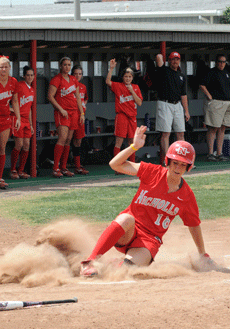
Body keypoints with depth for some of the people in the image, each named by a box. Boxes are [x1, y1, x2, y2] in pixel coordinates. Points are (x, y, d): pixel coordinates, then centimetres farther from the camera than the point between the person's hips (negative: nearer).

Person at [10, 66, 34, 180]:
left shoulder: (31, 90, 18)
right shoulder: (19, 85, -5)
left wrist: (31, 124, 22)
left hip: (26, 119, 7)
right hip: (17, 117, -7)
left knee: (26, 145, 1)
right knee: (19, 144, -11)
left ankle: (21, 171, 7)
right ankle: (13, 170, -1)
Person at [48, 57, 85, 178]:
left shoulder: (73, 80, 16)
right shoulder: (56, 79, -4)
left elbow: (77, 97, 20)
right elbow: (50, 96, -9)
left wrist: (82, 113, 14)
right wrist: (61, 109, -15)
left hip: (73, 112, 6)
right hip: (61, 112, -6)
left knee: (68, 140, 4)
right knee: (63, 138, -17)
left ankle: (63, 168, 8)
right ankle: (55, 169, -16)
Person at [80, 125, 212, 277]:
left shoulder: (187, 196, 0)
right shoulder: (153, 172, -4)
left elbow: (194, 225, 14)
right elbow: (115, 164, -8)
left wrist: (203, 255, 19)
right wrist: (134, 146, -21)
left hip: (150, 240, 1)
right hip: (128, 232, -1)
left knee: (130, 265, -30)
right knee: (127, 219, -39)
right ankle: (90, 262, -40)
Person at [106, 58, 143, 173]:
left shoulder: (136, 87, 12)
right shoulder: (118, 86, 2)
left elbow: (139, 103, 5)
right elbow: (108, 82, -16)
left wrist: (132, 91, -4)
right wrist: (111, 68, -22)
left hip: (132, 117, 4)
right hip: (121, 115, -4)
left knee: (132, 142, 10)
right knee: (119, 141, -10)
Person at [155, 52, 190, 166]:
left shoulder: (181, 76, 16)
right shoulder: (164, 71, 0)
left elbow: (183, 95, 16)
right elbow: (159, 57, -17)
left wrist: (186, 111, 10)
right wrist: (160, 57, 8)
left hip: (178, 105, 6)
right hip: (164, 104, -6)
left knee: (180, 133, 5)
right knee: (165, 133, -9)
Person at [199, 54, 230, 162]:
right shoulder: (212, 73, -6)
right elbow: (202, 86, -11)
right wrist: (210, 97, -14)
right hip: (215, 103, -7)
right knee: (213, 128, -8)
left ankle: (219, 153, 8)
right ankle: (210, 154, -7)